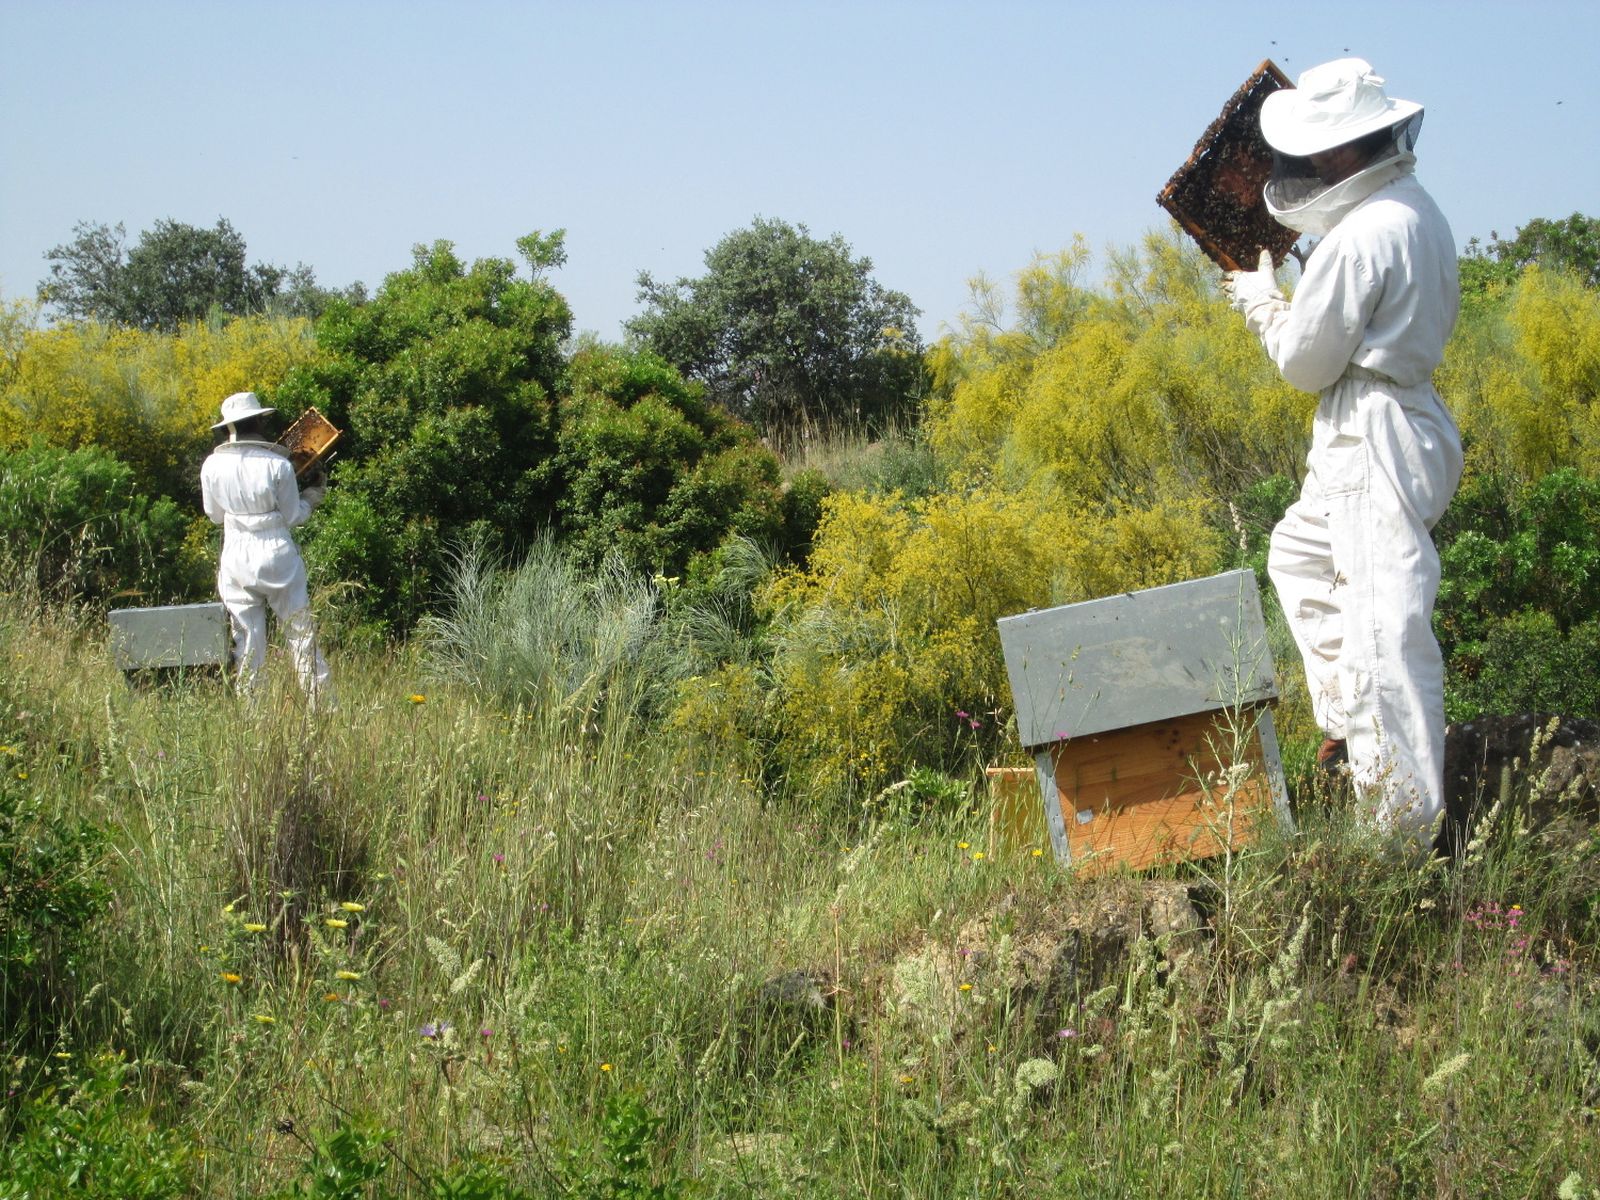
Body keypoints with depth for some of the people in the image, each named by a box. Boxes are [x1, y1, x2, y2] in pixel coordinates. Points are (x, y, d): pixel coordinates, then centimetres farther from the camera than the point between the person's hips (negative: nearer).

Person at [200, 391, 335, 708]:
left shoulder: (212, 467, -4)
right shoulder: (277, 464, -11)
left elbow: (215, 515, 10)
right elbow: (293, 516, -1)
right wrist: (313, 494, 16)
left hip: (236, 560, 2)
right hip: (277, 554, -2)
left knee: (247, 640, 7)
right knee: (301, 634, 7)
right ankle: (322, 703, 9)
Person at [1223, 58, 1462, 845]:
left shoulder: (1360, 236, -21)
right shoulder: (1419, 212, 10)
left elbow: (1304, 361, -15)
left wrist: (1259, 300, 4)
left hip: (1371, 441, -11)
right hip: (1407, 419, 11)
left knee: (1385, 629, -9)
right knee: (1299, 554, 27)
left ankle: (1411, 823, -8)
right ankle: (1352, 719, 24)